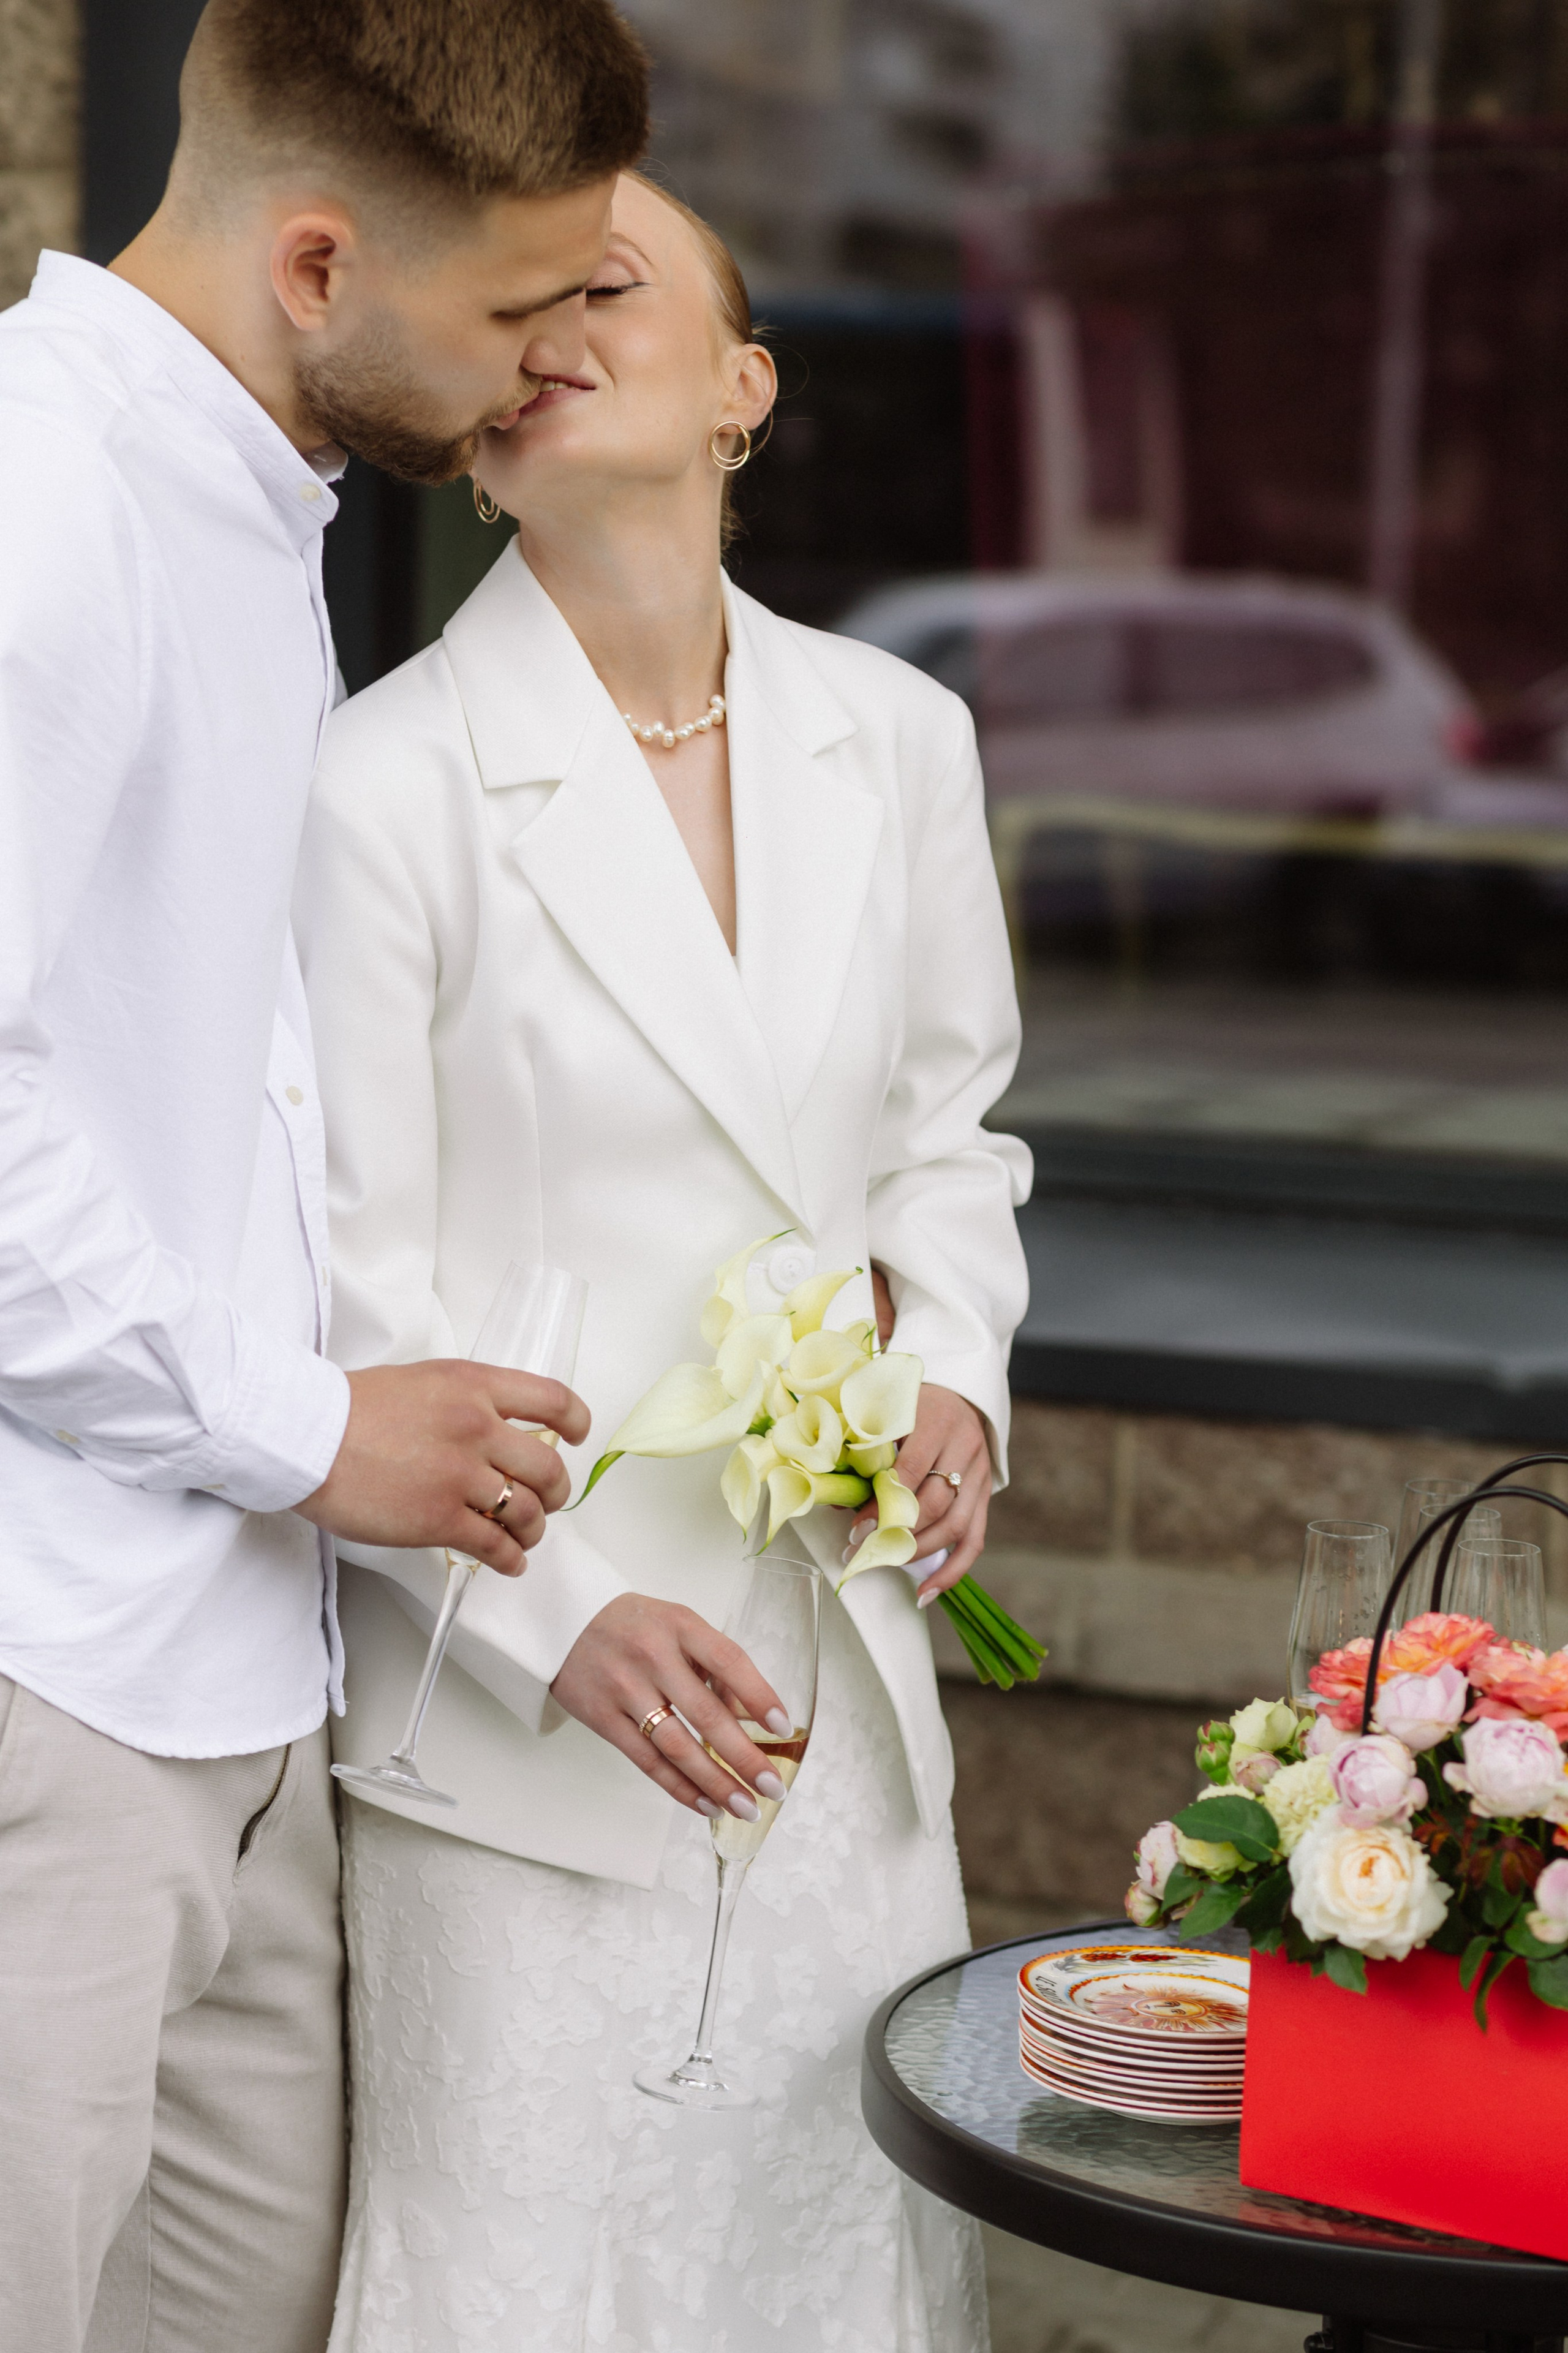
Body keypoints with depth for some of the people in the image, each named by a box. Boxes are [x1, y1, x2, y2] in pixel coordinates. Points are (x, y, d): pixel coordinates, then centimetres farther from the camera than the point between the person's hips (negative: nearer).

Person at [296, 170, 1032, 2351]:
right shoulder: (386, 787, -11)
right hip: (523, 1696, -4)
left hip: (846, 1663, 5)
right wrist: (564, 1625, -18)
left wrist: (953, 1370, 0)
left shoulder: (895, 737, 4)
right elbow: (346, 1303, -10)